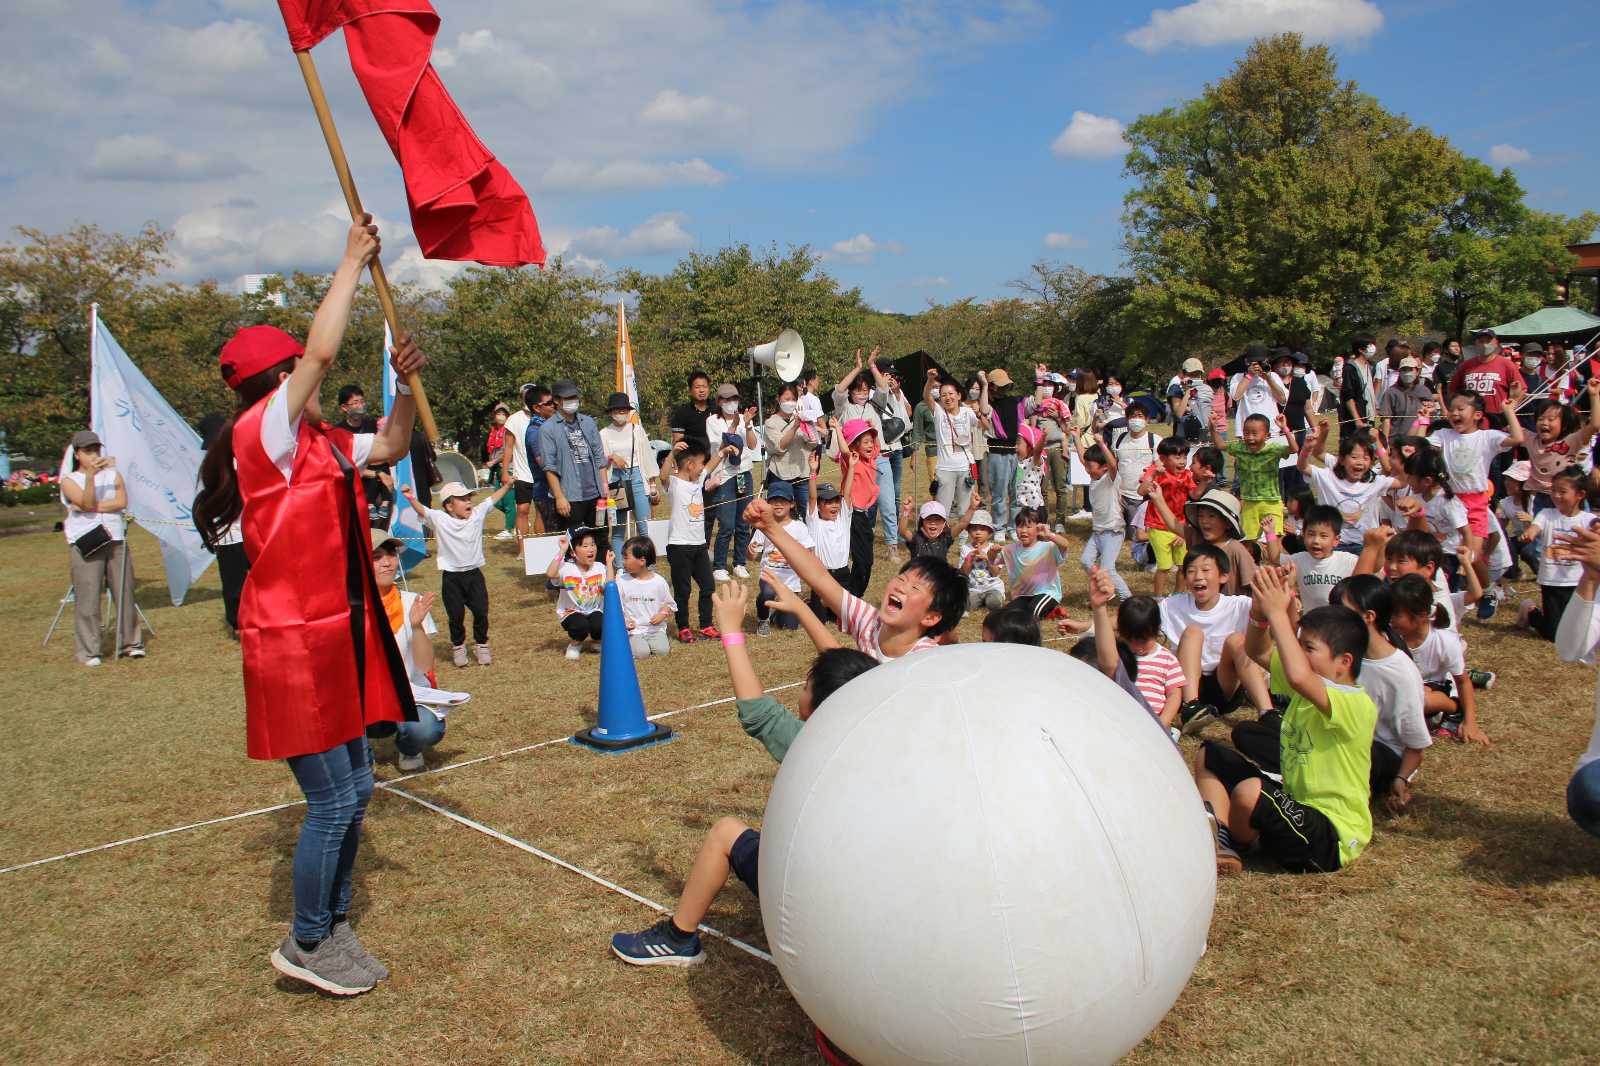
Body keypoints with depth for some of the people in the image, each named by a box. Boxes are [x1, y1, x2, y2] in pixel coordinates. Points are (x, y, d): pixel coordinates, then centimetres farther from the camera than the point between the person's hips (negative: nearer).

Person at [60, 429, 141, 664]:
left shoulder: (112, 474, 13)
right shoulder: (70, 480, 3)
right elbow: (87, 504, -14)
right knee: (88, 599, -4)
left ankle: (130, 642, 18)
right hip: (85, 545, -3)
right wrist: (90, 475, -24)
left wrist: (95, 507, -12)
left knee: (125, 594, 6)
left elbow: (122, 502, -4)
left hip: (116, 541, 3)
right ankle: (88, 651, 2)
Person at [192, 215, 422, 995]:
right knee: (333, 799, -3)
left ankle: (333, 926, 30)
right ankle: (305, 945, 16)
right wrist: (353, 260, -14)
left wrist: (406, 385, 8)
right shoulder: (264, 434, -13)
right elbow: (321, 352, -24)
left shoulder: (320, 445, 11)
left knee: (355, 787, 15)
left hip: (338, 637, 9)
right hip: (294, 643, -9)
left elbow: (390, 447, 24)